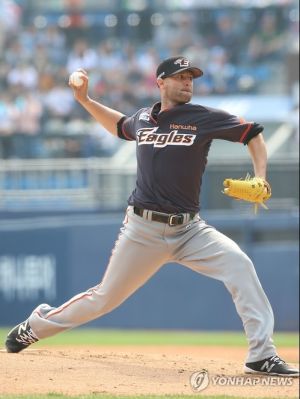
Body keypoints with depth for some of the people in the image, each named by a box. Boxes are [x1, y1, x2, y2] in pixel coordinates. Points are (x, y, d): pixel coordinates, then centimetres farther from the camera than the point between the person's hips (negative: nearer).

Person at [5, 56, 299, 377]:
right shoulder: (142, 119, 7)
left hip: (188, 229, -1)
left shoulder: (204, 118, -3)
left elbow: (253, 134, 2)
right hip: (143, 230, 1)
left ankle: (262, 356, -24)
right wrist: (84, 100, 22)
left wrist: (260, 180, -11)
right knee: (105, 297, 6)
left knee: (239, 265, -25)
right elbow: (119, 125, 31)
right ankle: (35, 325, 30)